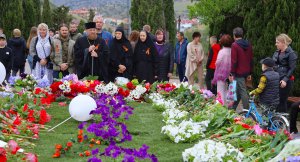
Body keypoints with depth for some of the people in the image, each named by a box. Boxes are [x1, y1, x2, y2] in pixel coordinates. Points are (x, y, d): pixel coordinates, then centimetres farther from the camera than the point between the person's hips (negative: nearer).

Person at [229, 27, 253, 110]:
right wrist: (250, 73, 18)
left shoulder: (235, 45, -12)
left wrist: (231, 73, -11)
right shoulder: (248, 45, 9)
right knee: (238, 90, 16)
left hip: (238, 73, -7)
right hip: (246, 72, 7)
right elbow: (251, 60, 12)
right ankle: (233, 108, 26)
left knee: (243, 91, -4)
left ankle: (247, 110, -3)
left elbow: (233, 61, -16)